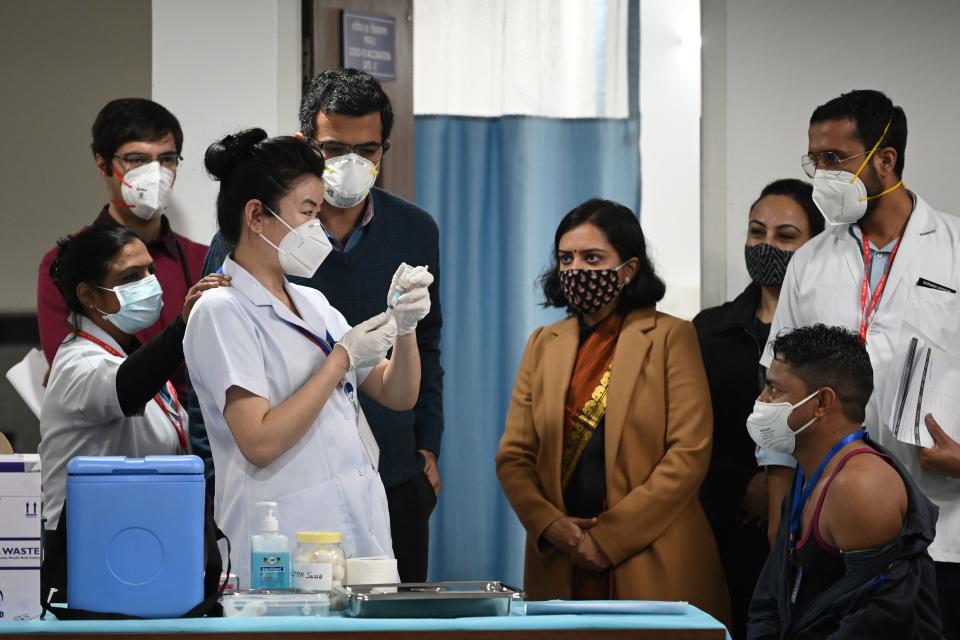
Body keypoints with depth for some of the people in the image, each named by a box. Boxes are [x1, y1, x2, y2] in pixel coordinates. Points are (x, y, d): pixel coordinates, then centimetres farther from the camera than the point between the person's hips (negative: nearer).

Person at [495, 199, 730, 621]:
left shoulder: (670, 338, -1)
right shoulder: (544, 344, 12)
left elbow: (690, 453, -9)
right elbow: (513, 455, 8)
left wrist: (610, 537, -14)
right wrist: (549, 524, -11)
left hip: (654, 569, -3)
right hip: (560, 566, 4)